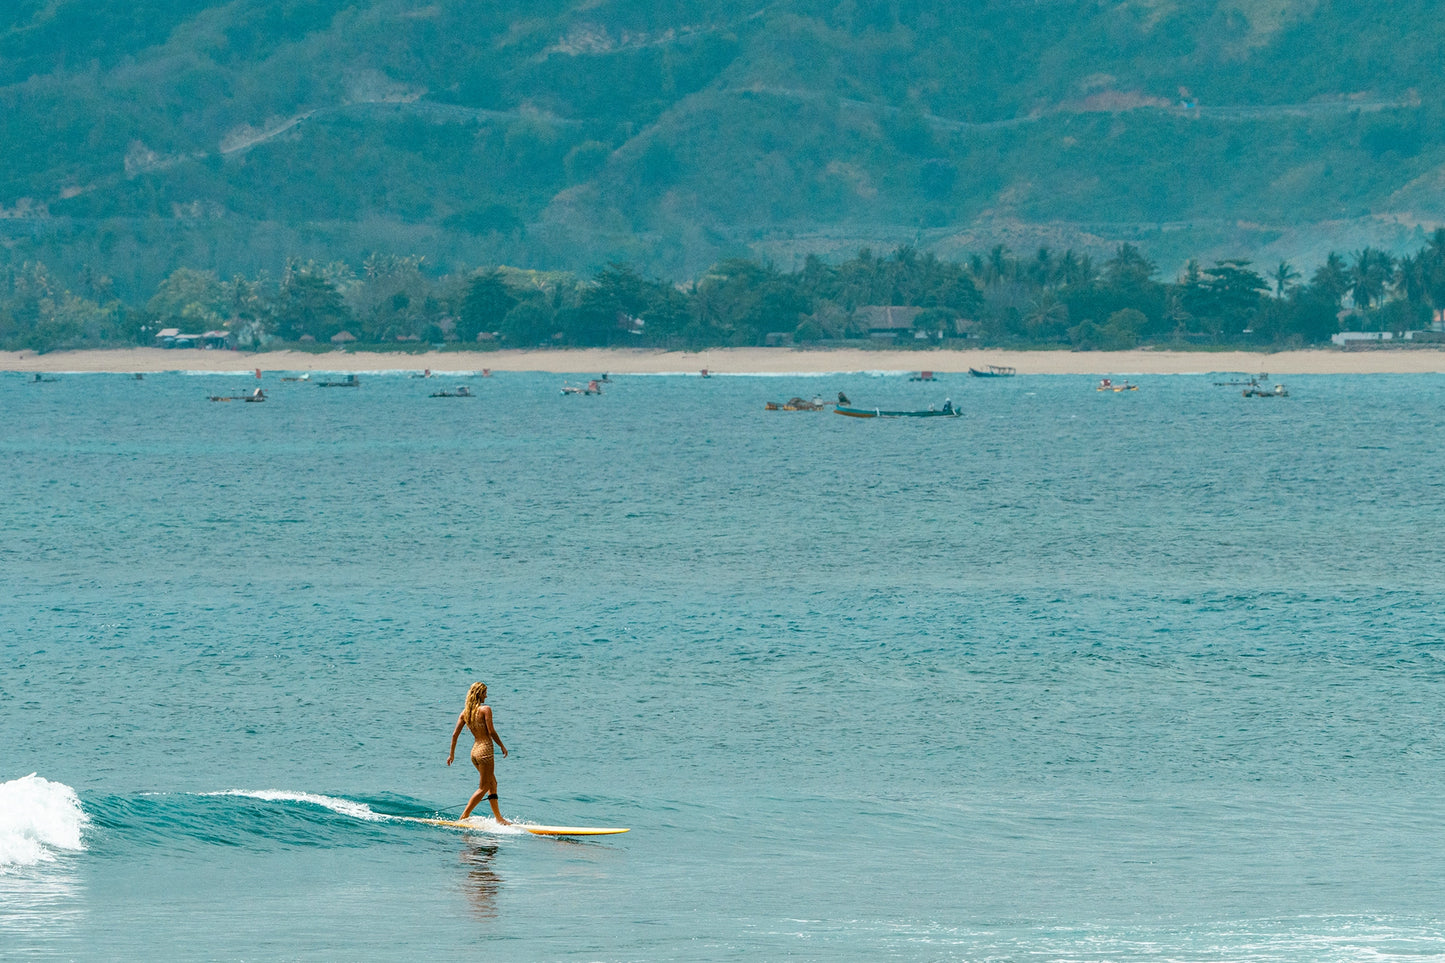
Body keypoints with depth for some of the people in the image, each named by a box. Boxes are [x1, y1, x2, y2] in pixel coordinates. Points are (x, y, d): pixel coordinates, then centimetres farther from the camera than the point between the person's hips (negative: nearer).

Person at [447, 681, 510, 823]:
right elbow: (491, 732, -14)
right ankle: (464, 816, -4)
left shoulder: (465, 712, 7)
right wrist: (502, 746, -1)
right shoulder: (485, 709, -11)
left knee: (492, 784, 18)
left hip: (474, 751, 8)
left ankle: (498, 817, 19)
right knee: (484, 787, 0)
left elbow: (455, 733, 6)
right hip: (485, 748, -8)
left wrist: (452, 753, 13)